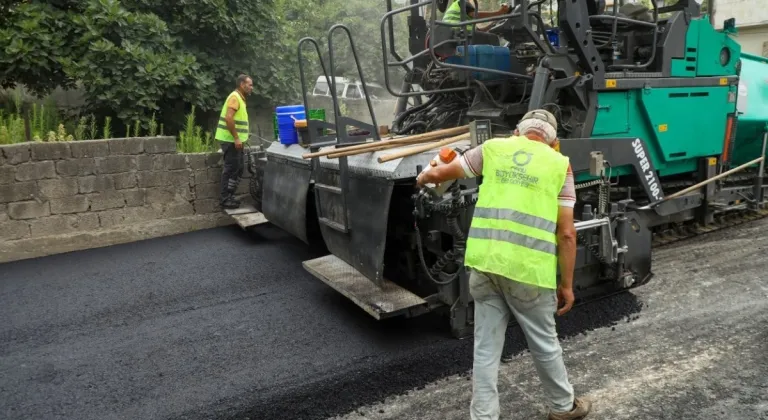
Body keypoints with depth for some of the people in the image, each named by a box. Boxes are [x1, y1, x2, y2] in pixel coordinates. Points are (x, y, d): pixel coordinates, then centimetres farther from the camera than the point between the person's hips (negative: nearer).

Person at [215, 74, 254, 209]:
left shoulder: (240, 98, 16)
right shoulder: (235, 97, -14)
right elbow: (228, 118, -25)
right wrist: (236, 138, -24)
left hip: (235, 140, 10)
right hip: (230, 140, -10)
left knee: (237, 169, 13)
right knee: (231, 169, -6)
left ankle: (229, 196, 20)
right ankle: (224, 199, 0)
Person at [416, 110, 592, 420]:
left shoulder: (493, 148, 12)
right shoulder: (560, 164, 7)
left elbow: (441, 174, 18)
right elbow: (567, 233, 1)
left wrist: (424, 178, 41)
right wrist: (567, 285, 7)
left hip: (485, 262, 2)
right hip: (528, 267, -1)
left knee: (486, 348, 12)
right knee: (544, 343, 18)